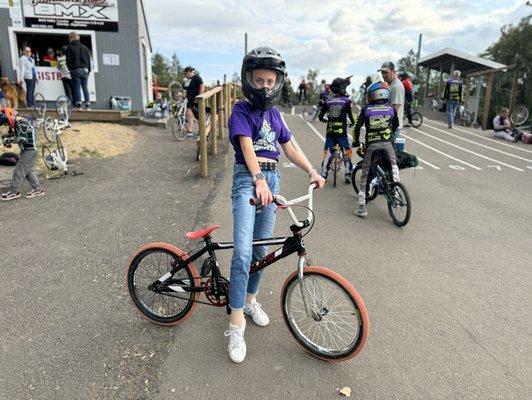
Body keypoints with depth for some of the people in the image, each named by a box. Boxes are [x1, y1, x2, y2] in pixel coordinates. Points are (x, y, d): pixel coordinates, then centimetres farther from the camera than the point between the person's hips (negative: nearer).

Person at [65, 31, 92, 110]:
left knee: (77, 87, -4)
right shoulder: (84, 47, 14)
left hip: (75, 70, -4)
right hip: (85, 69, 4)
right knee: (85, 88, 3)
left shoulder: (70, 47, 1)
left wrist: (70, 68, 11)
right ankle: (87, 105, -3)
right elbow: (89, 59, 14)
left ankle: (78, 105, -11)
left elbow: (68, 60, -3)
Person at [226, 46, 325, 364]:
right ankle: (236, 323, -7)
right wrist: (258, 180, -38)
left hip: (272, 178, 6)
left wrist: (312, 171, -1)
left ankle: (250, 299, 33)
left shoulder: (274, 114, 15)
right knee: (243, 251, -17)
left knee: (262, 248, 11)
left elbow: (290, 147, 13)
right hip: (248, 178, -6)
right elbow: (247, 146, -22)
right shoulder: (241, 111, -5)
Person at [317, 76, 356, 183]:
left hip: (330, 131, 3)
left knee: (327, 153, 11)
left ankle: (323, 174, 13)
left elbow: (320, 116, 10)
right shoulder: (346, 100, -5)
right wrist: (353, 122, 21)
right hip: (342, 132, -3)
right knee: (346, 153, 10)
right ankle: (348, 174, 10)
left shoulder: (327, 101, 4)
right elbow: (350, 115, 0)